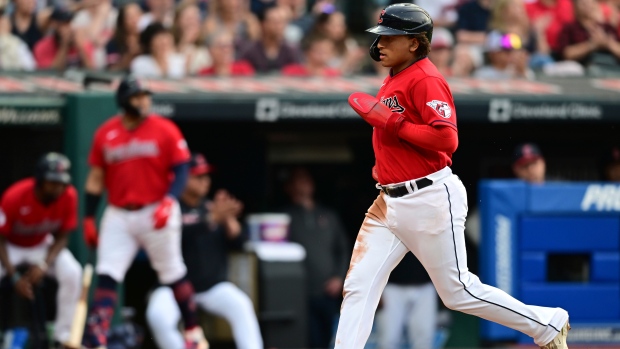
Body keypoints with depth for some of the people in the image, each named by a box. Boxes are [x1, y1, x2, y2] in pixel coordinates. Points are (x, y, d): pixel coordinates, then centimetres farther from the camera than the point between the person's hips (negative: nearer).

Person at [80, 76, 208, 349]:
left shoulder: (165, 130, -4)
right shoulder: (105, 134, 5)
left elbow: (181, 171, -5)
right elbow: (96, 178, 11)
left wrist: (168, 202, -21)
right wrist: (89, 219, 7)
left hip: (156, 212, -2)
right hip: (118, 215, 2)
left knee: (173, 275, 5)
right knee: (106, 278, -7)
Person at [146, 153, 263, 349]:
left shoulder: (212, 208, 7)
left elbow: (238, 243, 0)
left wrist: (229, 219, -19)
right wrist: (212, 218, -35)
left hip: (214, 287, 3)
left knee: (241, 305, -27)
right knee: (158, 316, -32)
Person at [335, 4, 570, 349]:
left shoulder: (425, 80, -14)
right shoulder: (393, 81, 14)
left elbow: (447, 139, -24)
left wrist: (393, 123, -22)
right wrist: (383, 167, 13)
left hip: (430, 201, -9)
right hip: (390, 202, 9)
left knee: (458, 292, -2)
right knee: (359, 284, -1)